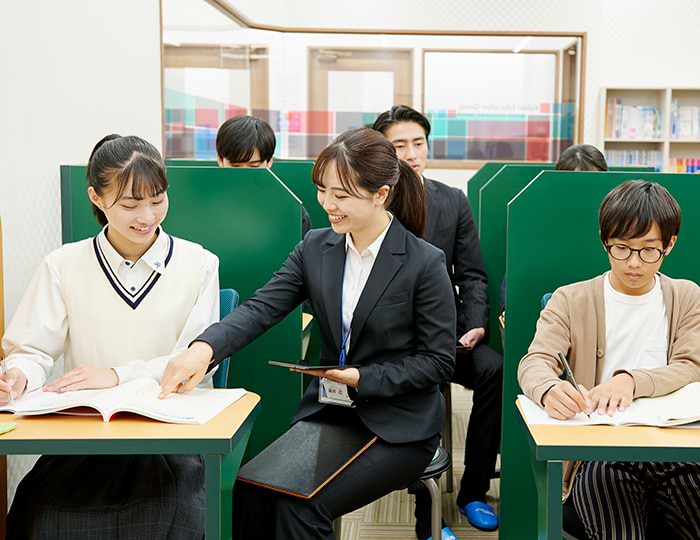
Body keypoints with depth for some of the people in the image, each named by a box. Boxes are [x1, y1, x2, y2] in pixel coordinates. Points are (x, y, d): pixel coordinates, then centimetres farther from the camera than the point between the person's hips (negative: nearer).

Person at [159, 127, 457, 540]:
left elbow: (439, 361, -8)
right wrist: (205, 348, -28)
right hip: (327, 411, 4)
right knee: (250, 490, -17)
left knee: (300, 505, -21)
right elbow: (261, 308, -9)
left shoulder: (425, 263, -12)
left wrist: (364, 378, -19)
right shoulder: (316, 248, 1)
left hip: (398, 427, -4)